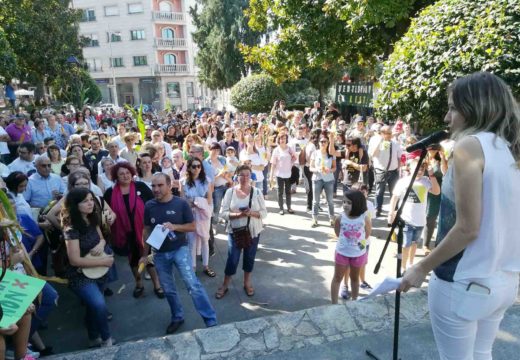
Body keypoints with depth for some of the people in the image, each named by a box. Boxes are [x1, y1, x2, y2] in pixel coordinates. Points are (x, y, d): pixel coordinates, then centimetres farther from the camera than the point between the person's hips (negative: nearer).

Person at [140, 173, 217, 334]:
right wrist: (145, 254, 11)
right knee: (168, 289, 14)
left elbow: (192, 226, -4)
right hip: (159, 253, 4)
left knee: (192, 284, -13)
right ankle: (177, 318, 34)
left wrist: (174, 226, -22)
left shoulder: (181, 203, -11)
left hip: (180, 249, -4)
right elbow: (146, 230, 9)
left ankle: (211, 321, -6)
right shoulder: (149, 206, -2)